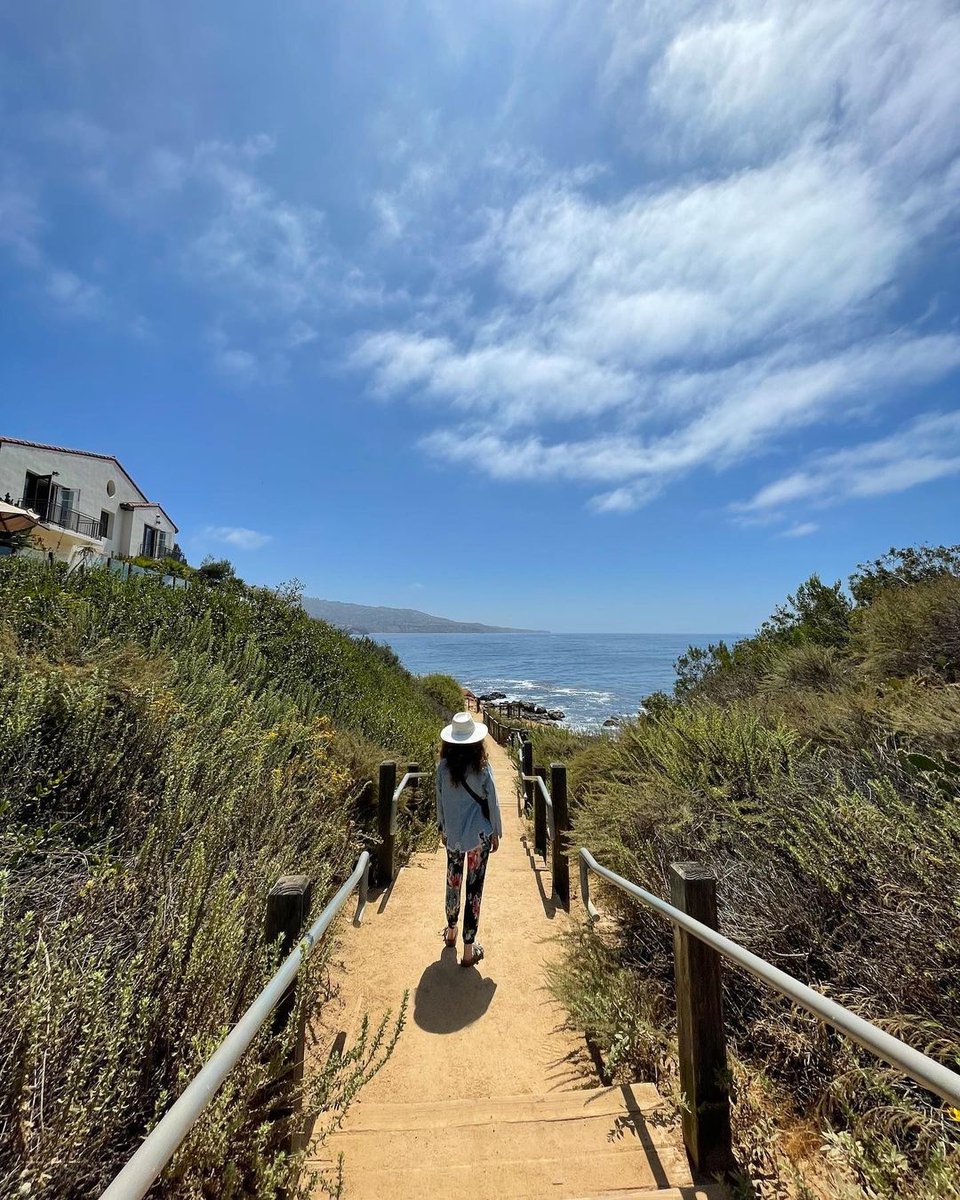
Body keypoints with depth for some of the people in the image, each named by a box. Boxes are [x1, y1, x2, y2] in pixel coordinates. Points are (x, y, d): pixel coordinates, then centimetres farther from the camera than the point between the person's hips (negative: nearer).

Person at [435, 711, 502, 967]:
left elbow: (440, 800, 0)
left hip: (452, 835, 3)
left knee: (453, 881, 23)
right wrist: (496, 833, 5)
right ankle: (469, 948, 19)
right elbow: (491, 803, -9)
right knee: (474, 888, 9)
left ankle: (451, 931, 43)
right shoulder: (482, 768, -19)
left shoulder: (443, 767, -12)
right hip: (479, 835, -3)